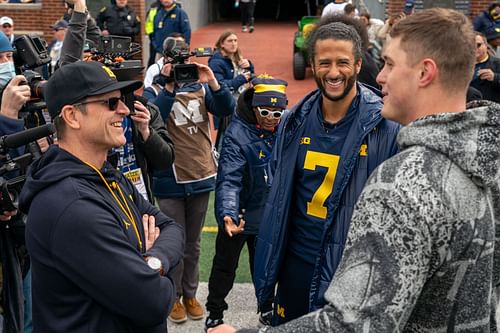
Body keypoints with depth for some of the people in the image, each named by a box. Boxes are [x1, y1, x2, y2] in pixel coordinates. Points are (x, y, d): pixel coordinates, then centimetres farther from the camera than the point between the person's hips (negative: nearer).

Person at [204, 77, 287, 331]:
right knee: (225, 265, 14)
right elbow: (229, 179, -32)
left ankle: (266, 307, 45)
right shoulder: (237, 134, -25)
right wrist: (228, 213, -46)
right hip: (237, 214, -4)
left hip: (269, 214, 4)